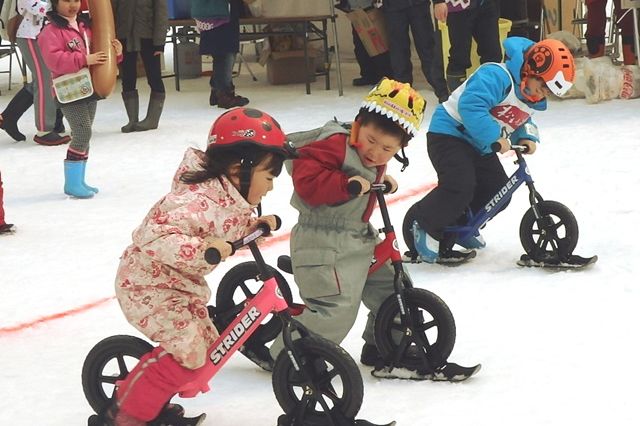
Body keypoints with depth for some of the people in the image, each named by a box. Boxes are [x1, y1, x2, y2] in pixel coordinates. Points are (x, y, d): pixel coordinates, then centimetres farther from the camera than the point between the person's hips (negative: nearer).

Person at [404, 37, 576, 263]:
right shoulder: (496, 76, -27)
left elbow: (522, 121, 18)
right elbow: (471, 106, -38)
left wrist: (526, 138, -5)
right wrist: (494, 137, -38)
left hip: (479, 146, 10)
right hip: (449, 133, -10)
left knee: (498, 191, 3)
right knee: (459, 188, -24)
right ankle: (419, 224, -3)